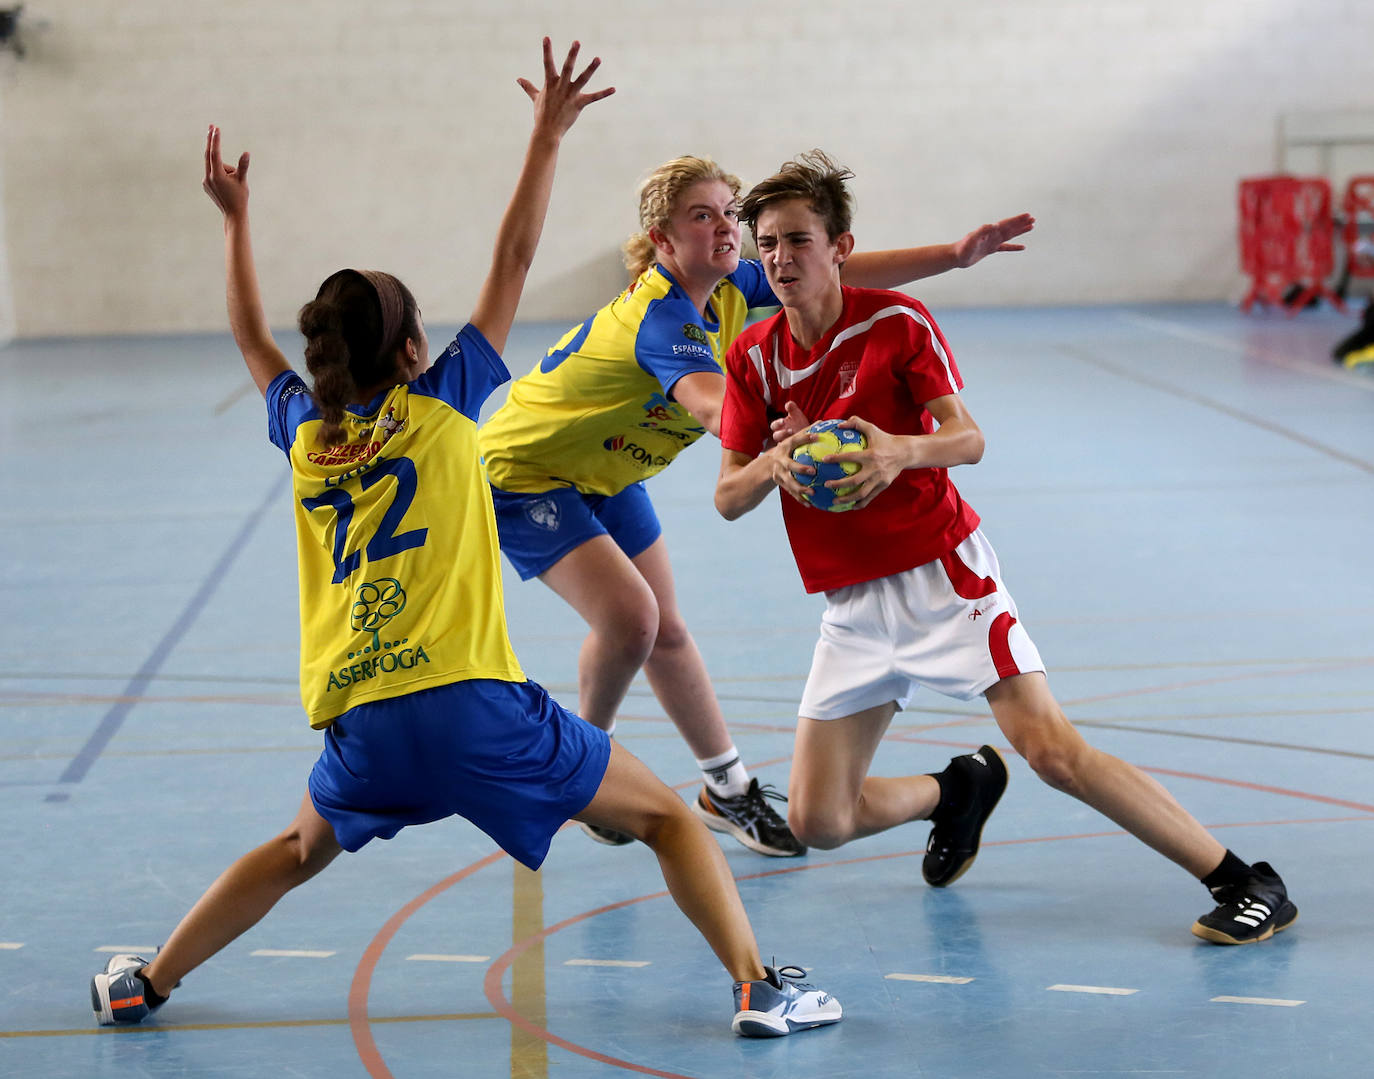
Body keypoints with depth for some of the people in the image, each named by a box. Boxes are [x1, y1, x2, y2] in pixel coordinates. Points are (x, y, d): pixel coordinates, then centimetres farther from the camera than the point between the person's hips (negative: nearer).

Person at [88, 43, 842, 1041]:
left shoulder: (306, 434, 15)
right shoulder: (441, 407, 5)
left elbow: (251, 338, 35)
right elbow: (514, 265, 9)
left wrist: (236, 218, 45)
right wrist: (547, 138, 16)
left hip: (358, 725, 5)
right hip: (469, 701, -4)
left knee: (302, 850, 33)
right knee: (665, 816, 6)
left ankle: (148, 982, 34)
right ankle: (758, 986, -9)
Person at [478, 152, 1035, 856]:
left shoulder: (729, 286, -10)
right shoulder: (661, 315, -36)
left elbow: (836, 273, -3)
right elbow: (708, 402, -56)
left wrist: (955, 254, -11)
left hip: (605, 474, 8)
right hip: (524, 473, -8)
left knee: (664, 631, 11)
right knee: (627, 616, -23)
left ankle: (727, 791, 23)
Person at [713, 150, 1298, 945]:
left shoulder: (897, 321, -8)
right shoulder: (753, 357, 1)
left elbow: (970, 439, -13)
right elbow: (727, 497, 1)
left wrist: (900, 449, -34)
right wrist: (774, 463, -22)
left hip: (941, 574, -4)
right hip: (852, 603, 5)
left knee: (1051, 749, -16)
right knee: (819, 821, -1)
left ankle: (1248, 885, -6)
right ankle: (962, 788, 29)